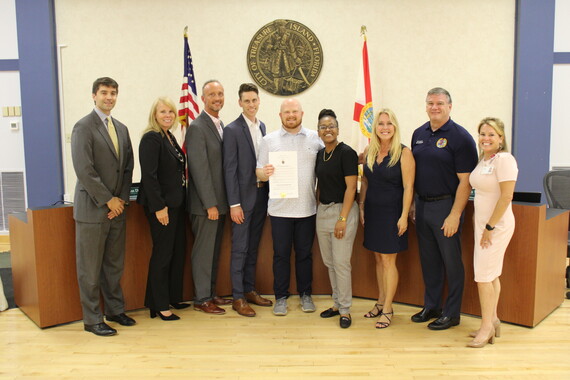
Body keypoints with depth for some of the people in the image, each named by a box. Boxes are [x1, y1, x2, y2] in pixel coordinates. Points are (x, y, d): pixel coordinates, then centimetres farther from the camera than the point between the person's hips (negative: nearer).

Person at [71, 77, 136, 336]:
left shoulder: (121, 128, 14)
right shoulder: (83, 127, -8)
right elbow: (84, 170, -15)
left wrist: (122, 199, 0)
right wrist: (108, 200, -13)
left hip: (116, 208, 7)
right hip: (92, 208, -6)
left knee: (115, 264, 14)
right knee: (90, 267, 3)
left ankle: (115, 310, 27)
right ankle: (92, 319, 14)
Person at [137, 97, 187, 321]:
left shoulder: (170, 137, 13)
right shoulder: (151, 138, -14)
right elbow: (149, 175, -20)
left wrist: (180, 199, 13)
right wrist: (159, 207, -21)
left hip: (176, 203, 9)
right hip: (161, 205, -9)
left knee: (178, 251, 14)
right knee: (162, 254, 0)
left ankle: (174, 298, 27)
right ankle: (159, 305, 13)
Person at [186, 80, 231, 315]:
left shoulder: (221, 126, 13)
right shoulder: (197, 127, -12)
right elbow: (199, 169, -17)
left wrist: (220, 202, 11)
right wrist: (210, 204, -18)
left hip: (219, 201, 8)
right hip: (205, 203, -8)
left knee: (214, 249, 15)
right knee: (203, 251, 1)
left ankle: (210, 293, 27)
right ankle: (201, 299, 13)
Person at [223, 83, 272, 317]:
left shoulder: (262, 127, 11)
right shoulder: (232, 130, -8)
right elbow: (230, 169, -12)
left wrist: (268, 193, 7)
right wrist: (234, 203, -15)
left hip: (261, 194, 6)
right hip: (243, 196, -6)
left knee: (253, 247, 14)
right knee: (240, 249, 0)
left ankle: (250, 290, 26)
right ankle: (238, 298, 10)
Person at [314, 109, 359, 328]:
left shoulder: (346, 153, -10)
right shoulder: (320, 154, 11)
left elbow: (351, 187, -14)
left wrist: (342, 219, -18)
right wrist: (319, 209, 10)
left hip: (343, 211, -7)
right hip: (322, 211, 7)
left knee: (341, 263, -3)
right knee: (329, 262, 13)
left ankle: (345, 310, 11)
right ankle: (337, 304, 27)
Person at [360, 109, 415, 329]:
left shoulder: (404, 153, -10)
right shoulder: (369, 151, 6)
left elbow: (408, 187, -12)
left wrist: (404, 216, -15)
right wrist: (361, 206, 9)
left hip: (392, 213, -5)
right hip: (372, 212, 5)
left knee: (388, 260, 0)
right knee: (378, 258, 14)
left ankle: (387, 309, 11)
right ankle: (381, 302, 27)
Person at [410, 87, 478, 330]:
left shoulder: (460, 137, -10)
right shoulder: (419, 134, 10)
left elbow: (465, 181, -13)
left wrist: (455, 215, -18)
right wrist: (413, 203, 11)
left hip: (445, 206, -6)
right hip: (422, 205, 6)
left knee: (451, 261, 5)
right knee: (429, 260, 15)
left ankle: (452, 312, 18)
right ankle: (431, 306, 29)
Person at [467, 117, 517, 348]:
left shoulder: (504, 159, -16)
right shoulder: (483, 159, 11)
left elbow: (506, 197, -20)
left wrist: (490, 227, -18)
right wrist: (476, 219, 14)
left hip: (497, 225, -8)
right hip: (483, 223, 9)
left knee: (483, 275, -5)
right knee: (491, 275, 14)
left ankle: (486, 327, 7)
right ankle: (492, 322, 25)